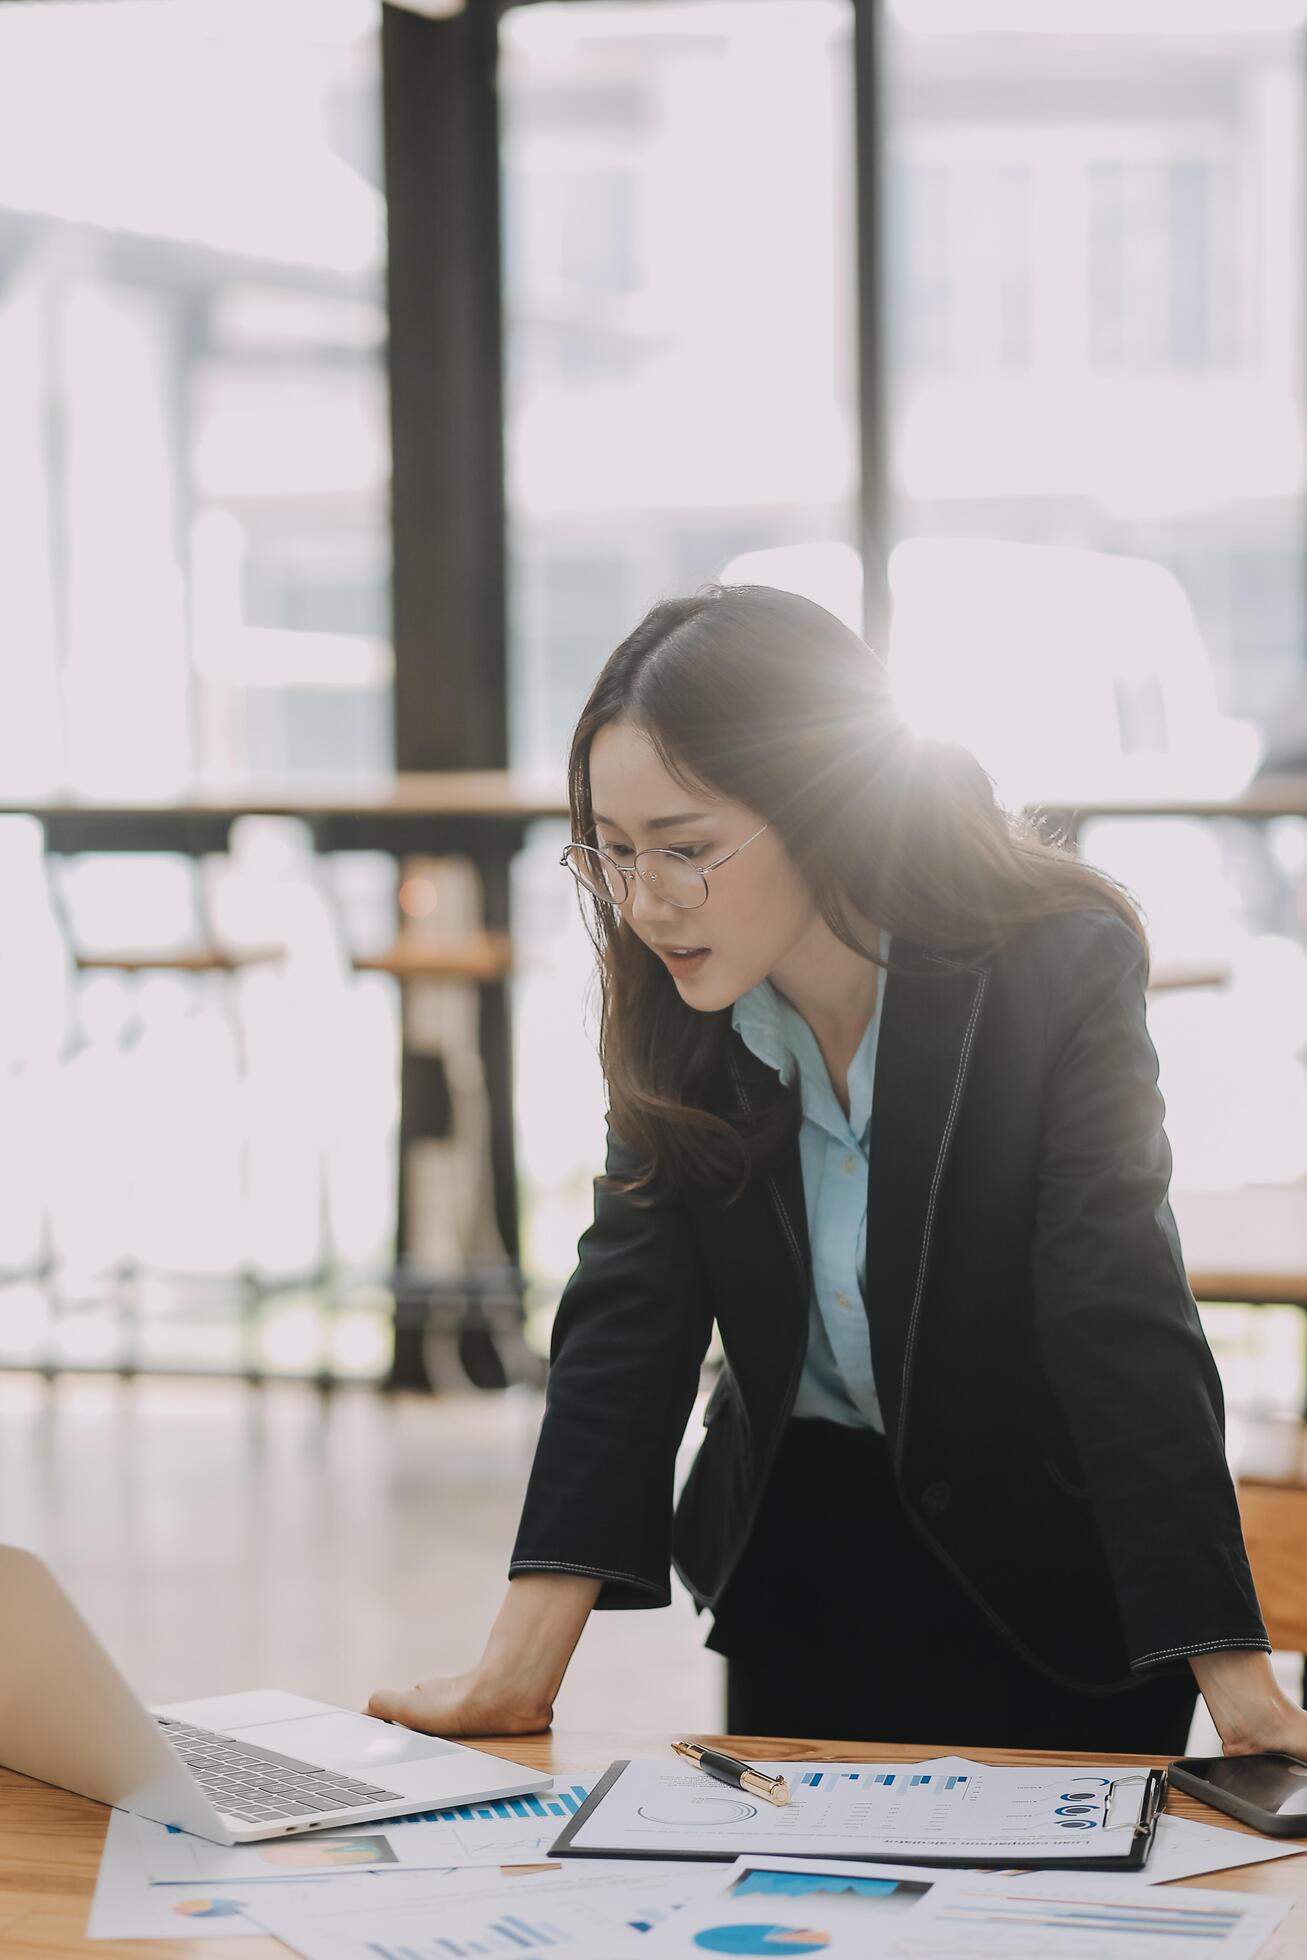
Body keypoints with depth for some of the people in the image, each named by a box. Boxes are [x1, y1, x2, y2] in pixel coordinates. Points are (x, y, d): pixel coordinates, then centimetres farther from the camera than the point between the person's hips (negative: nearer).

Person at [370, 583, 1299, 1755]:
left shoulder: (1059, 974, -23)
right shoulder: (673, 1005, -11)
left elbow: (1125, 1323, -29)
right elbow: (629, 1315, -14)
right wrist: (519, 1671, -24)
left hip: (1056, 1563, -3)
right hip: (804, 1547, 4)